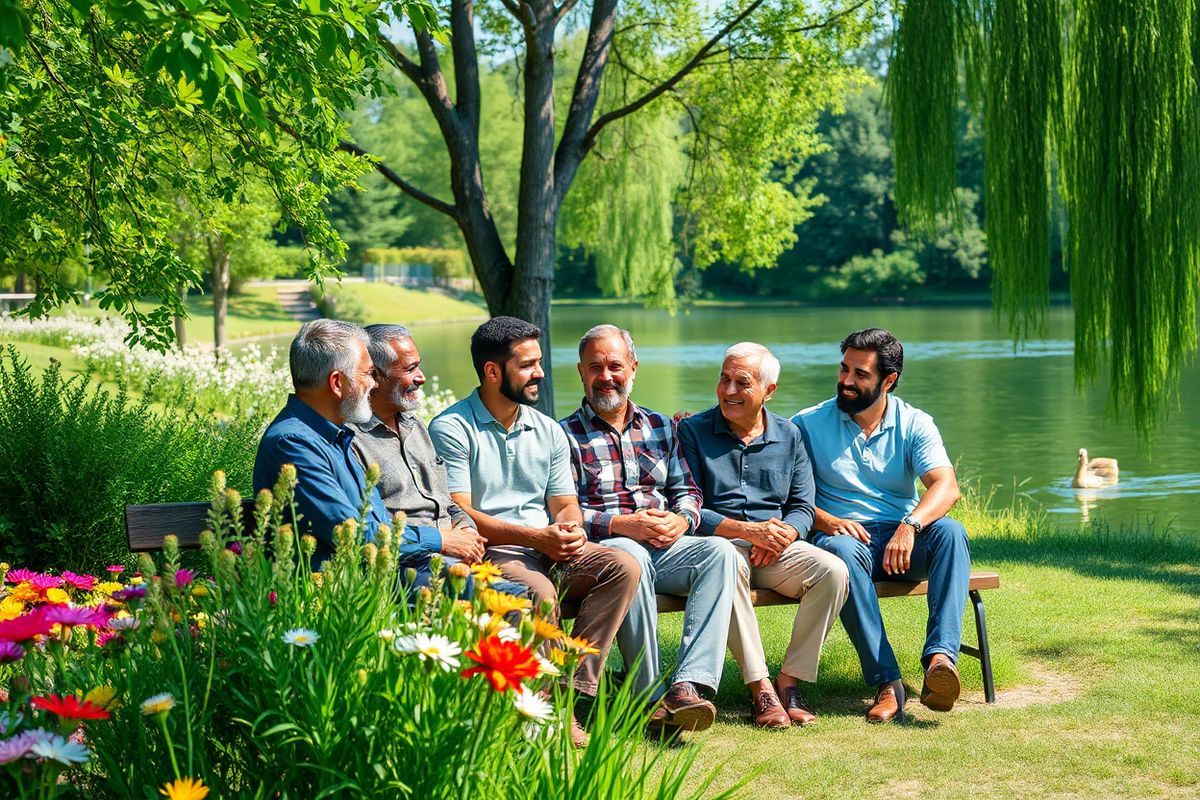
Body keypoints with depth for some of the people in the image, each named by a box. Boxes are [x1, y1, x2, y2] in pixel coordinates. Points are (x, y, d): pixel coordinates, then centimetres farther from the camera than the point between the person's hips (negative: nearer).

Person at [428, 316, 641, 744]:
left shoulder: (548, 431, 18)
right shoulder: (452, 429, -4)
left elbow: (565, 504, 15)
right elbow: (459, 515, -12)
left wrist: (570, 528, -11)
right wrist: (535, 538, -20)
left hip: (551, 551, 6)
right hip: (487, 553, -6)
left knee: (623, 567, -19)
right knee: (539, 592, -36)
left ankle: (571, 687, -23)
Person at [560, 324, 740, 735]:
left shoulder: (659, 426, 22)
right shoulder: (567, 435, 6)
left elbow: (688, 489, 19)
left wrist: (680, 519, -4)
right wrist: (621, 525, -17)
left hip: (665, 546, 4)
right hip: (603, 547, -4)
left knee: (719, 551, -27)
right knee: (632, 556, -39)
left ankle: (688, 686, -40)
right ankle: (650, 697, -36)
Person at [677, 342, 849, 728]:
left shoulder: (790, 436, 15)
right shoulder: (691, 432, 3)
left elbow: (802, 507, 11)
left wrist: (784, 533, -13)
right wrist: (748, 530, -18)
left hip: (776, 550, 4)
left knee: (832, 570, -25)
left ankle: (790, 679, -15)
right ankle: (760, 688, -32)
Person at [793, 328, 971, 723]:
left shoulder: (914, 424, 6)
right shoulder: (809, 424, 6)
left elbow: (946, 486, -10)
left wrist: (910, 525, -30)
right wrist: (825, 521, -22)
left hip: (903, 541, 2)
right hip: (844, 535, -1)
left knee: (950, 531, -30)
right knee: (842, 549, -37)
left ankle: (940, 656, -44)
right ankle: (886, 682, -41)